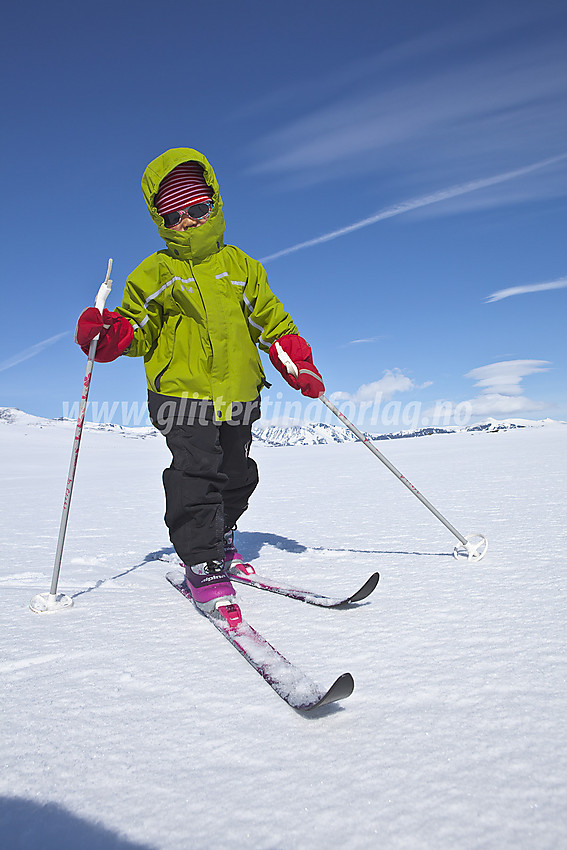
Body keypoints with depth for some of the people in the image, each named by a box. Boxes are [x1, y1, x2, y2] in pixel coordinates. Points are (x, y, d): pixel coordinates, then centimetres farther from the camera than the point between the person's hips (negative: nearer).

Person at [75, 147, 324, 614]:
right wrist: (109, 334, -15)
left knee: (238, 475, 12)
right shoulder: (154, 273, 6)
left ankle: (220, 538, 36)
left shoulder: (240, 265, 10)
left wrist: (297, 363, 2)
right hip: (182, 392, -3)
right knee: (195, 472, -16)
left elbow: (271, 319, 13)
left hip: (238, 396, 4)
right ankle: (201, 563, -3)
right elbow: (140, 330, 7)